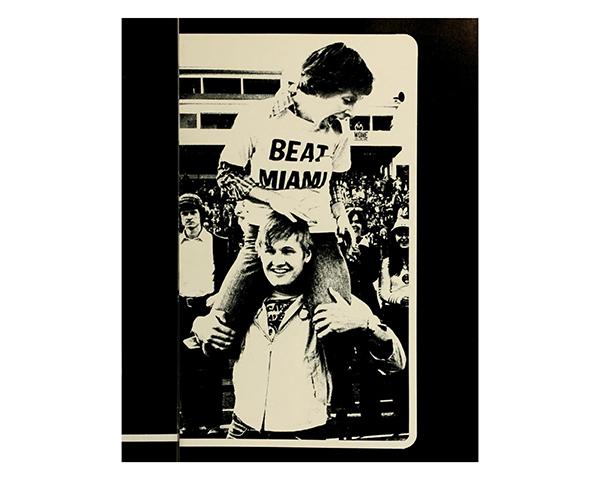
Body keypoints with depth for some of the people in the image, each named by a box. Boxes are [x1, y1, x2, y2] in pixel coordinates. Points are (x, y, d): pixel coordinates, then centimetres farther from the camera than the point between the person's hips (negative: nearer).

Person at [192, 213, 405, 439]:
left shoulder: (328, 304, -12)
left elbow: (396, 361, -14)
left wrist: (363, 322, -32)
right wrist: (200, 326, -6)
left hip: (304, 433, -3)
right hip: (243, 429, 3)